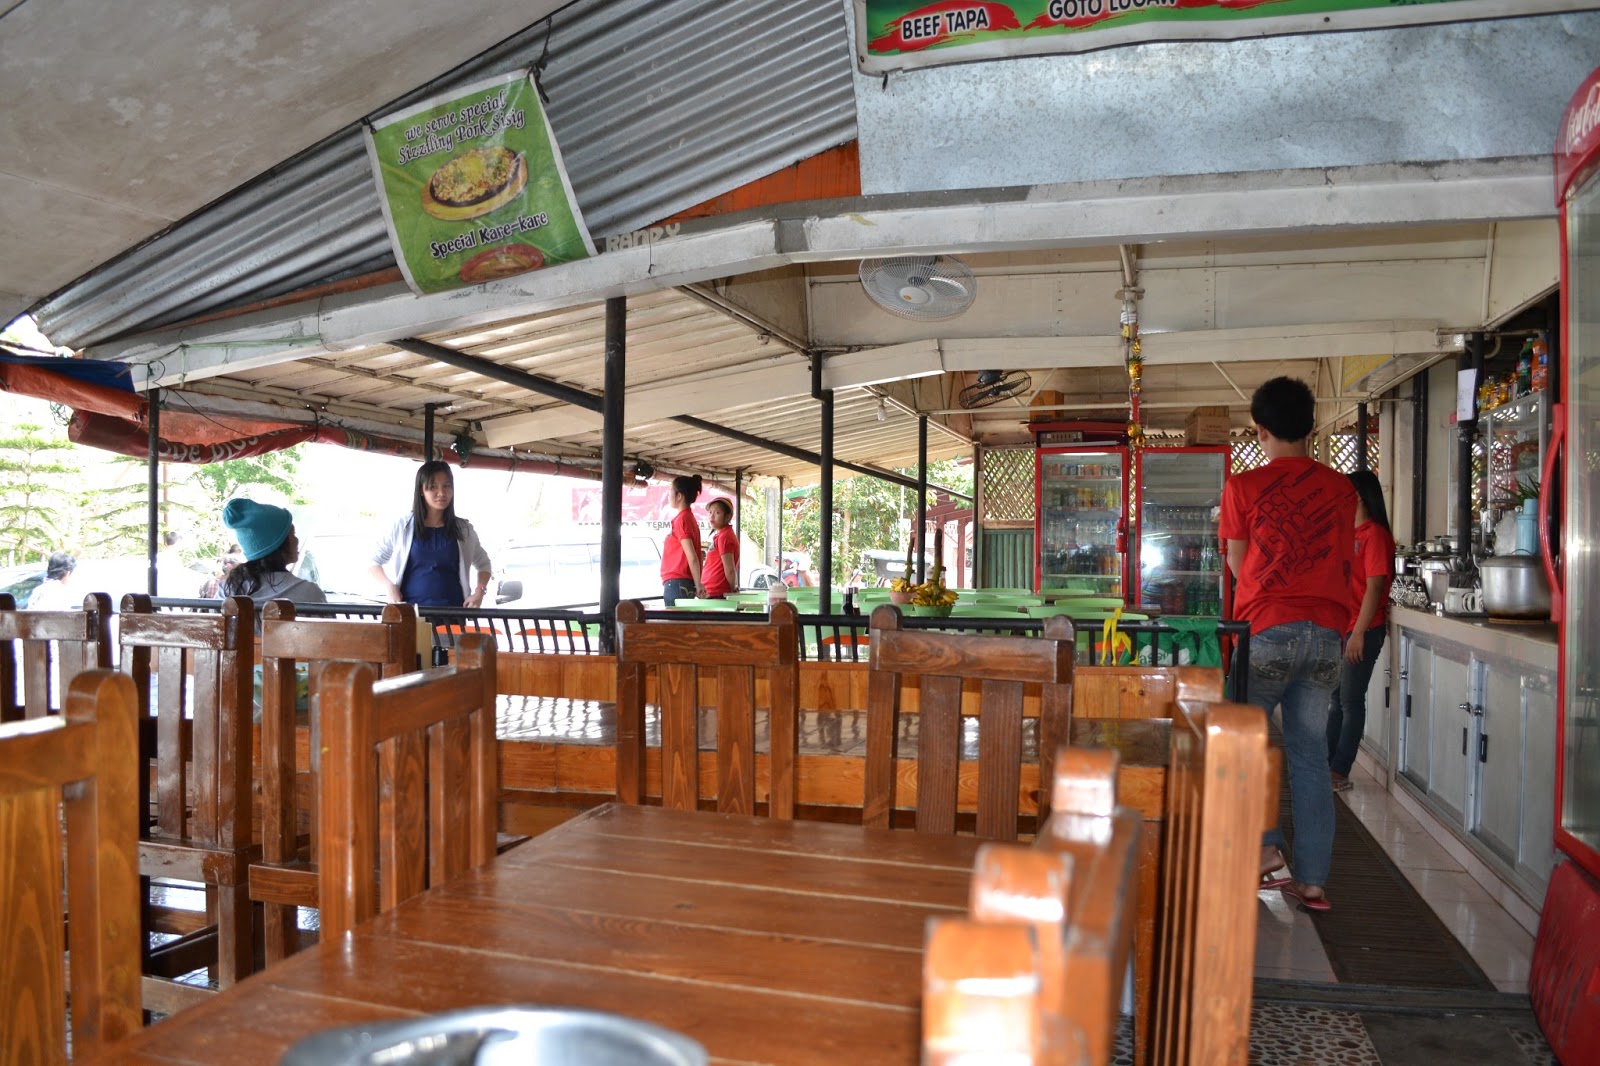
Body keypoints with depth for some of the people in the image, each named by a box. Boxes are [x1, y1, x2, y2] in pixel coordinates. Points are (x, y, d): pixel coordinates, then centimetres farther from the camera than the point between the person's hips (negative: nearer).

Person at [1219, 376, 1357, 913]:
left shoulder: (1243, 487, -2)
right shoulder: (1341, 488, 9)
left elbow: (1239, 565, 6)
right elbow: (1343, 564, 17)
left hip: (1267, 628, -4)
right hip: (1327, 631, 4)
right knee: (1310, 754, 9)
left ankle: (1266, 848, -2)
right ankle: (1313, 879, 12)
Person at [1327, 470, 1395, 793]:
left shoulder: (1375, 534, -12)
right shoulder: (1350, 533, 13)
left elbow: (1375, 586, -17)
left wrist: (1359, 633, -19)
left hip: (1363, 630, -8)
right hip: (1341, 628, 8)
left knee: (1350, 701, -2)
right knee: (1338, 698, 14)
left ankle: (1340, 773, 5)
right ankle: (1327, 763, 23)